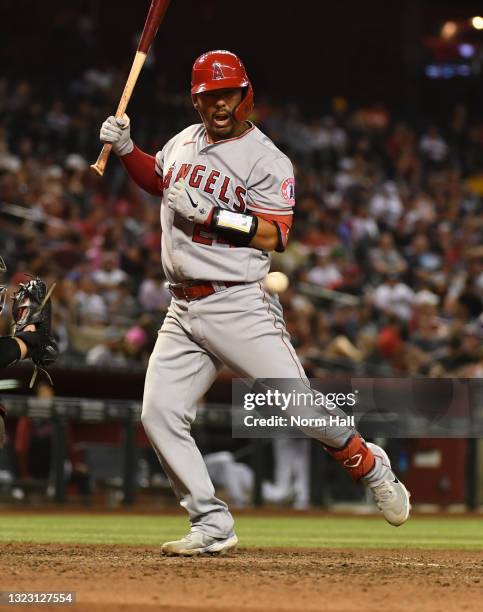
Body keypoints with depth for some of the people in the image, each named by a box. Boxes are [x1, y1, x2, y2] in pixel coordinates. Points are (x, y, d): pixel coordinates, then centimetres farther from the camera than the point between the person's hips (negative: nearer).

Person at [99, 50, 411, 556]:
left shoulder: (267, 160, -6)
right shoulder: (184, 142, 14)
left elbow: (276, 236, -14)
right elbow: (157, 179, 34)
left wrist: (210, 214, -22)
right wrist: (124, 147, 17)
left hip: (239, 305, -6)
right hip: (183, 311, 6)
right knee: (159, 415, -7)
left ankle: (369, 466, 18)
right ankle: (212, 526, 1)